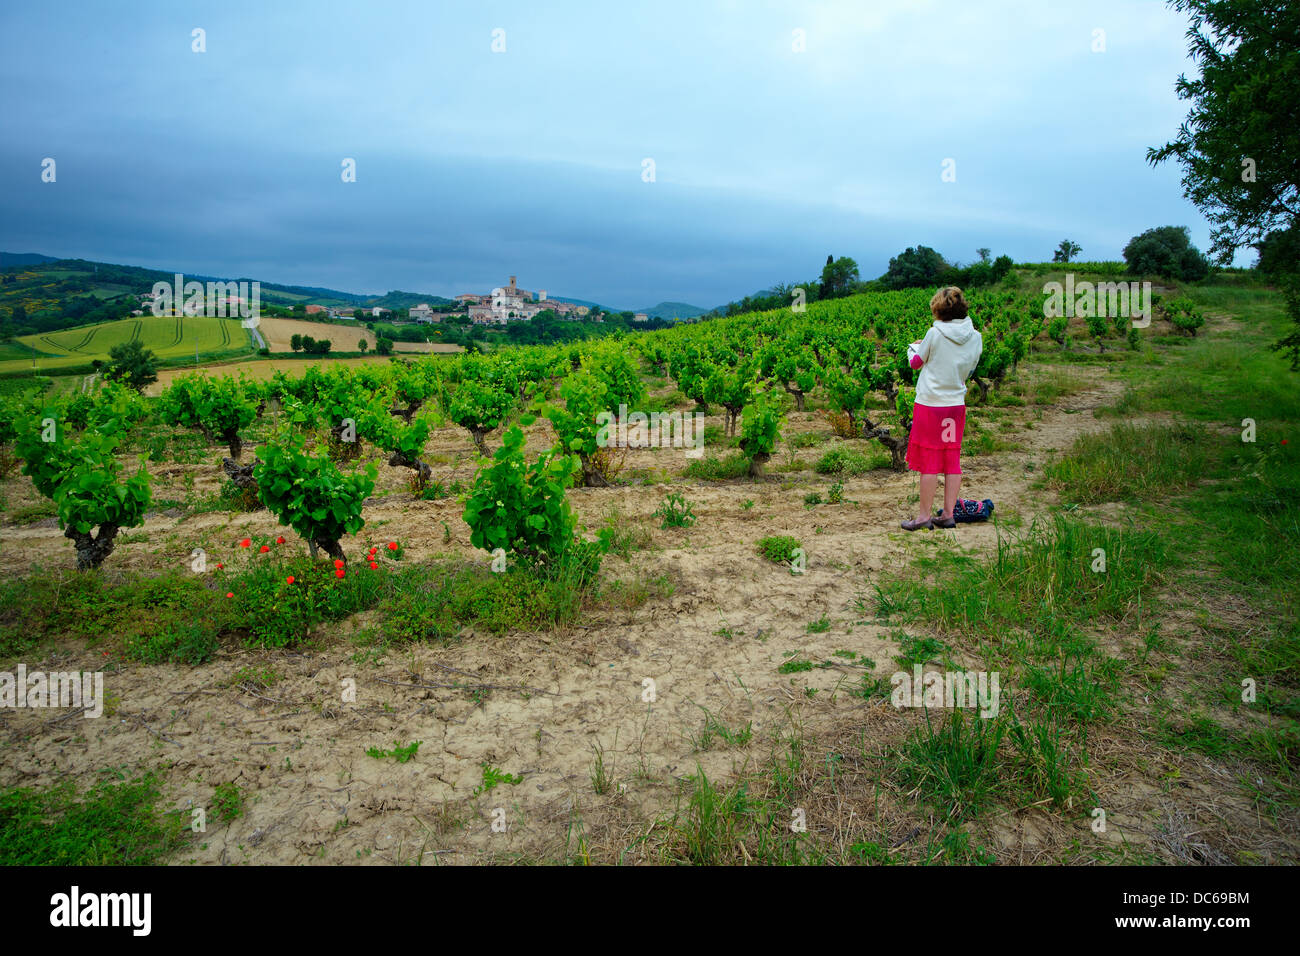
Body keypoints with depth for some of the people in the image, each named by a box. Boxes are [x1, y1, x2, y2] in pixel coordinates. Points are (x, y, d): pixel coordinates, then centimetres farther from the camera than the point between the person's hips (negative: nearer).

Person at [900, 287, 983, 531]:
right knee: (952, 460, 10)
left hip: (930, 404, -5)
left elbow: (916, 363, 0)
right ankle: (948, 515, 13)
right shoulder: (975, 337, 1)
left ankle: (924, 516, 6)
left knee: (929, 461, 0)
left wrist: (913, 347, 23)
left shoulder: (935, 333, -13)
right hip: (956, 404, 5)